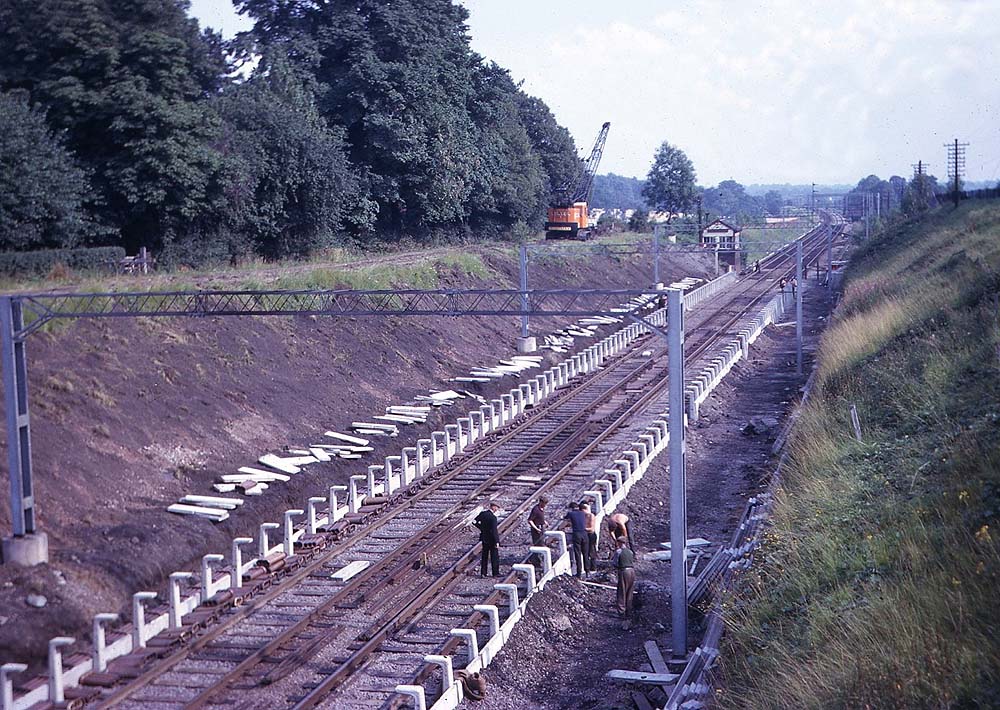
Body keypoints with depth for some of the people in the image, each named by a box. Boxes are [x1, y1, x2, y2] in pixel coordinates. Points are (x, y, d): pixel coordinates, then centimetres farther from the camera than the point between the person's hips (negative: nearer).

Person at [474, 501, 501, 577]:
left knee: (484, 556, 15)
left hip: (484, 539, 7)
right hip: (492, 539, -7)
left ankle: (483, 572, 17)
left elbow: (474, 522, 8)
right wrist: (497, 542, -20)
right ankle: (495, 573, 9)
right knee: (495, 556, 5)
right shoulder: (493, 517, -23)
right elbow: (494, 530, -24)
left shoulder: (482, 513, -2)